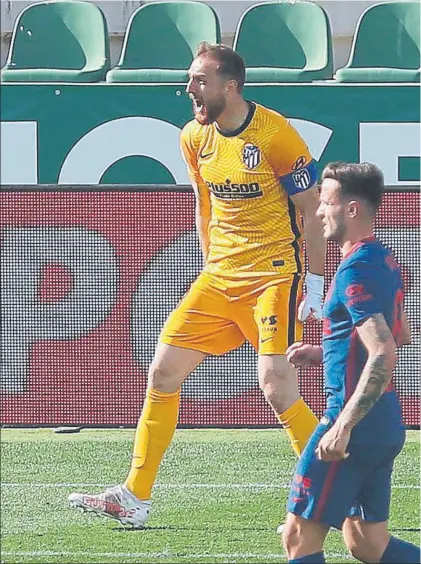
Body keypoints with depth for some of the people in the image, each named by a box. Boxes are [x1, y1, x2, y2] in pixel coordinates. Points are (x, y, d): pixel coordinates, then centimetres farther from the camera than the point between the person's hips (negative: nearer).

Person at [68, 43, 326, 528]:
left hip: (275, 274, -7)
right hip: (219, 276, 7)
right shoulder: (195, 137, 6)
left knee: (277, 388, -17)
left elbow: (312, 210, -9)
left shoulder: (274, 133, -14)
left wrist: (314, 285, -10)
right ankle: (134, 498, 6)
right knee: (163, 371, 1)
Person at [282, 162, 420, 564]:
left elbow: (383, 356, -26)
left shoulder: (357, 270, -17)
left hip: (357, 423, -10)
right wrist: (325, 353, 25)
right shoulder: (383, 261, 13)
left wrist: (343, 427, -28)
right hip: (385, 424, 10)